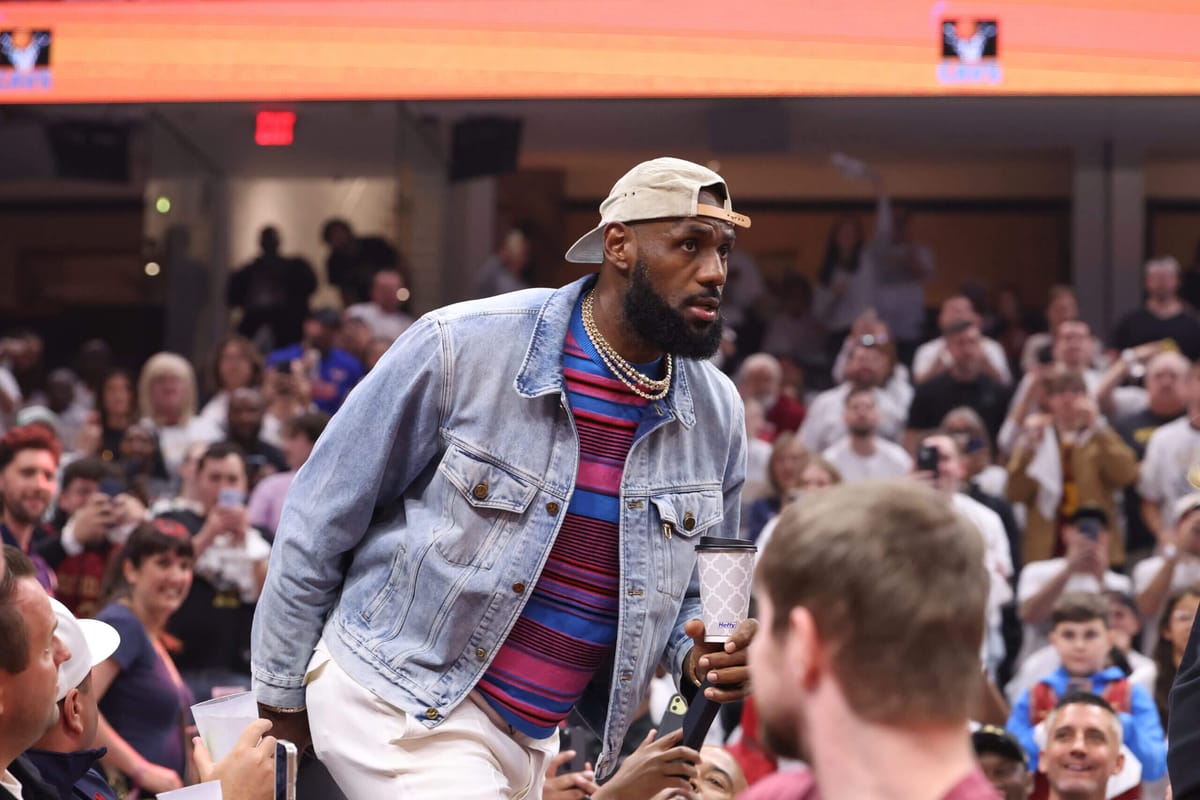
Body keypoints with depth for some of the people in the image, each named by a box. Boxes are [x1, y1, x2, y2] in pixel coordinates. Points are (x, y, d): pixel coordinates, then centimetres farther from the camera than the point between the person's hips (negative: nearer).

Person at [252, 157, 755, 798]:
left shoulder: (717, 414, -1)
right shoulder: (462, 347, -16)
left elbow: (691, 592, 13)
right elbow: (322, 518, -7)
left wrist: (701, 654, -11)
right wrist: (280, 691, -2)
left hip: (530, 738, 6)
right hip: (397, 700, -6)